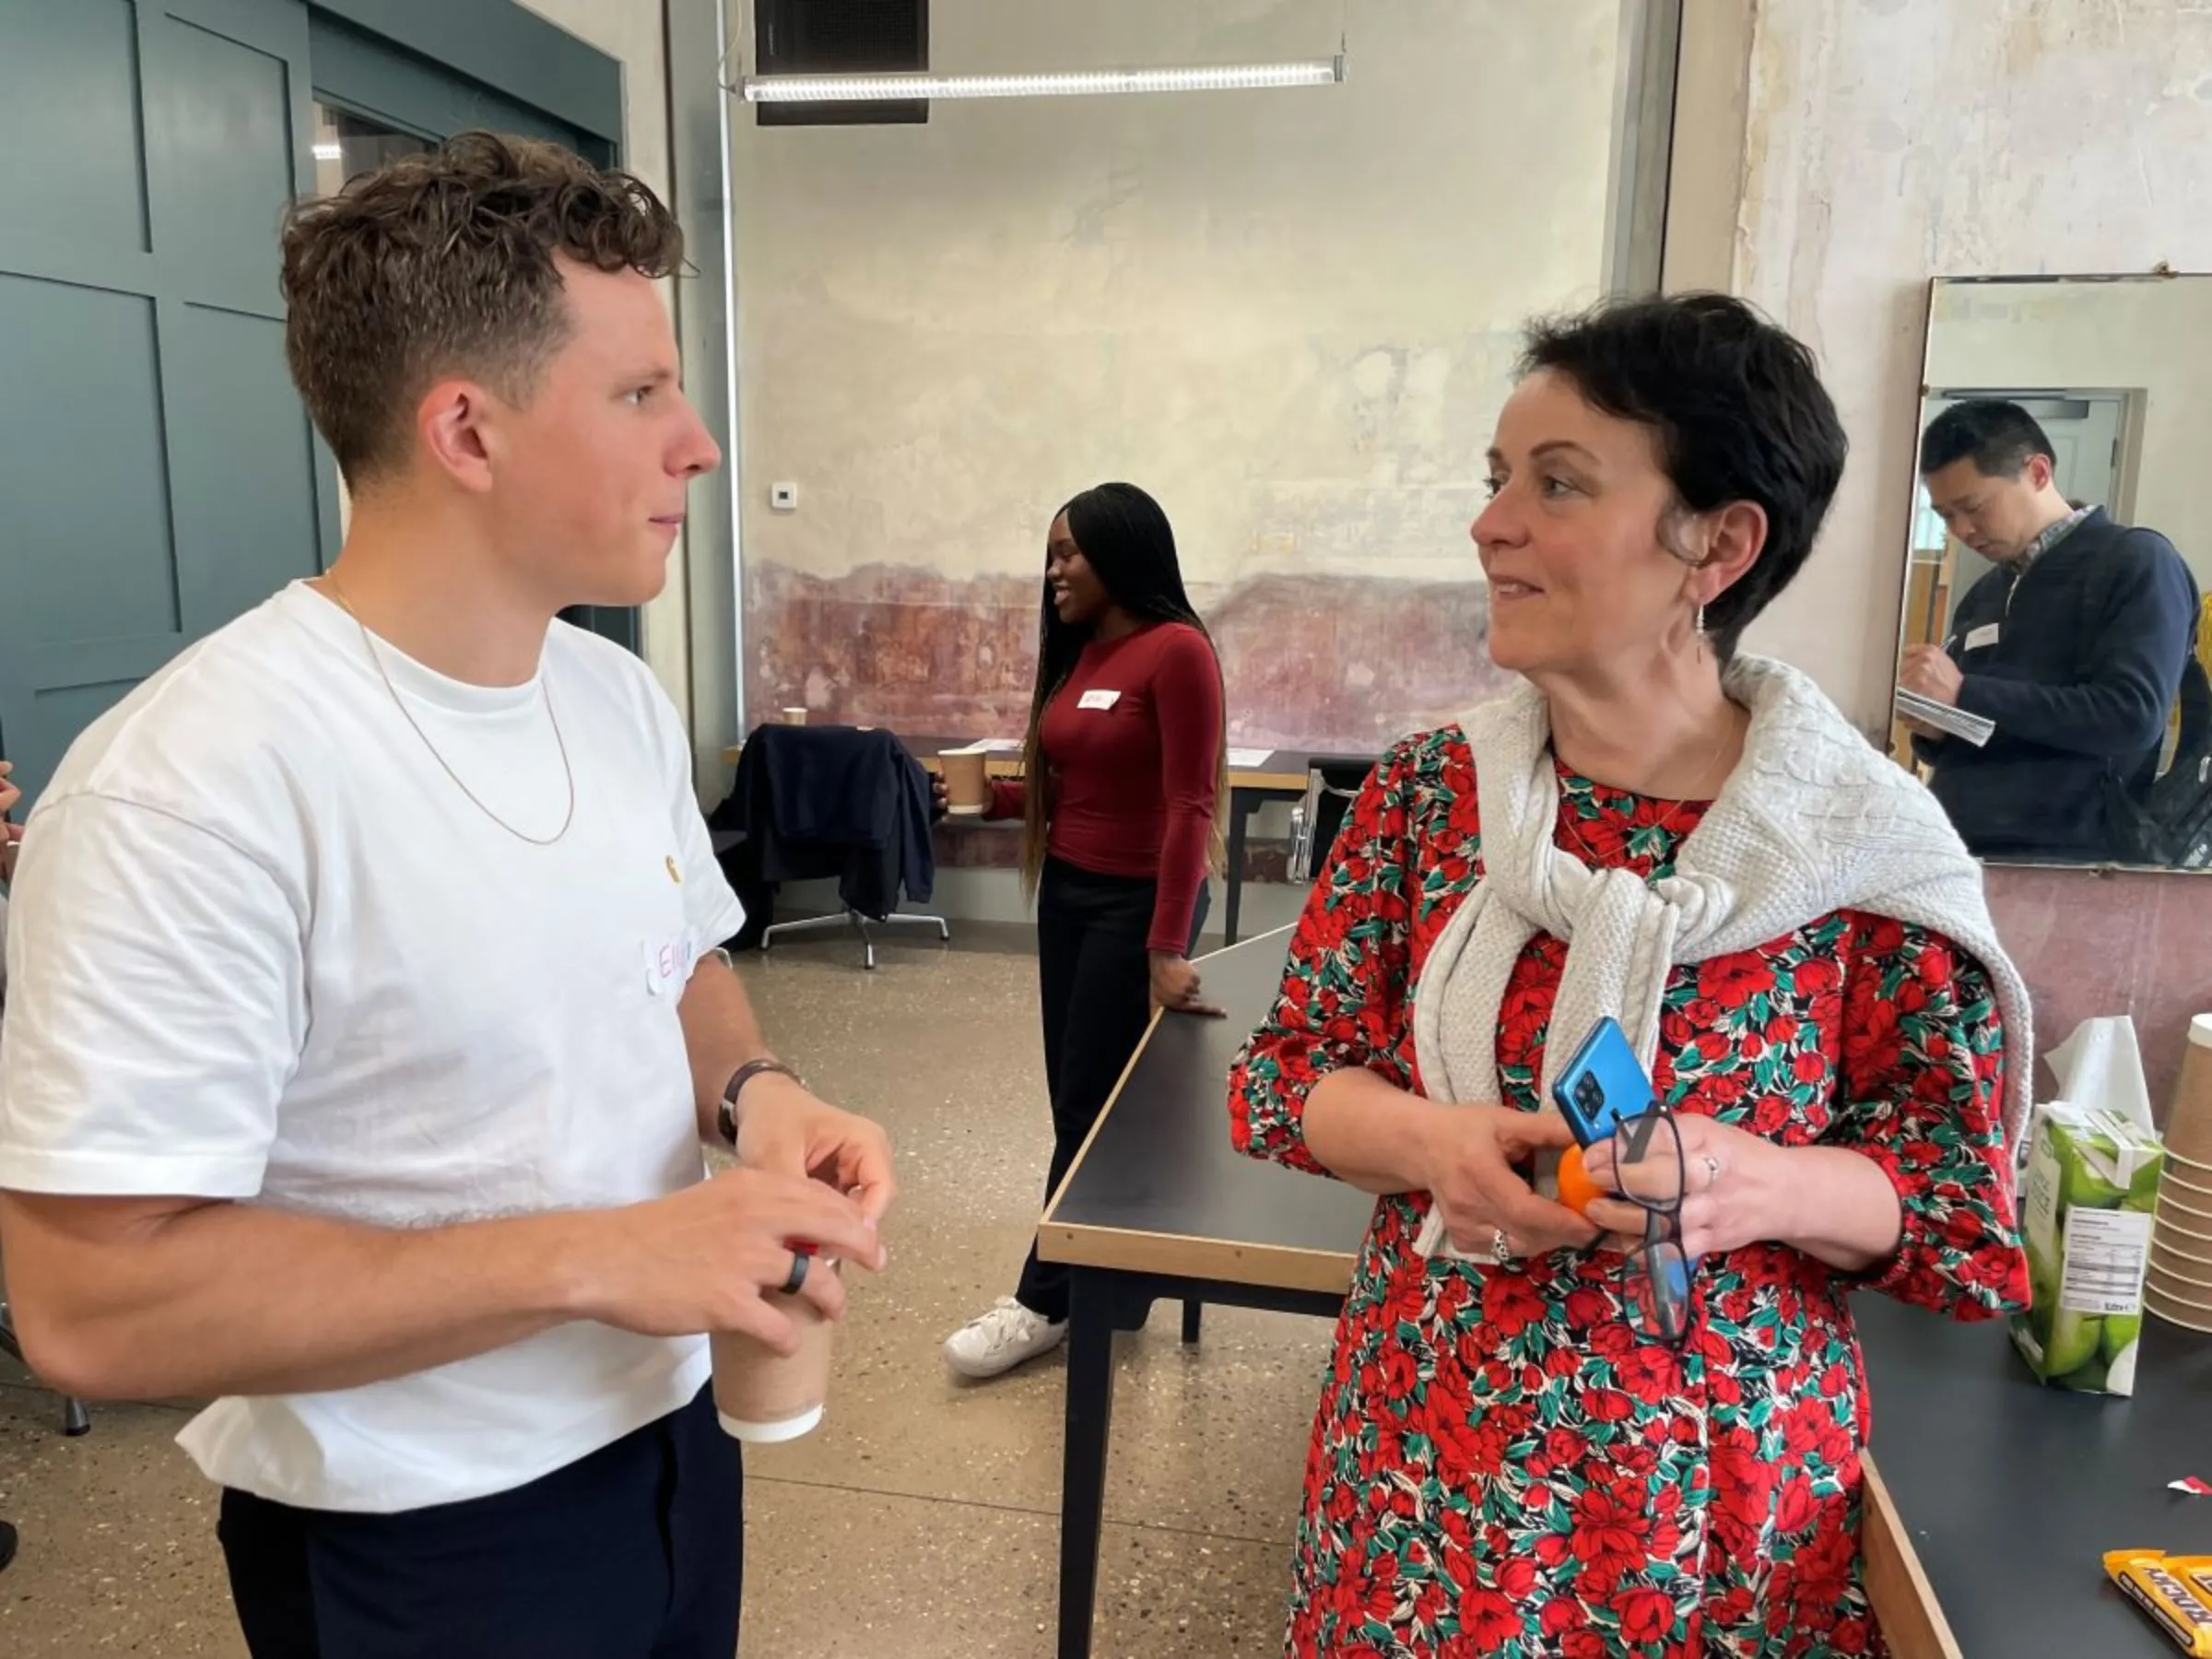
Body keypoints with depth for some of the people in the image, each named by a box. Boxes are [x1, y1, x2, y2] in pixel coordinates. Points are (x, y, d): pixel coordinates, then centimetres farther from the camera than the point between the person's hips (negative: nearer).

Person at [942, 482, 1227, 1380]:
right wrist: (991, 795, 2)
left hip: (1137, 902, -8)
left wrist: (1168, 947, -23)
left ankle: (1047, 1300, 15)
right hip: (1066, 891, 8)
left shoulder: (1177, 652, -15)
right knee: (1076, 1097, 11)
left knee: (1095, 1103, 2)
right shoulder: (1080, 652, 10)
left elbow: (1188, 807, -19)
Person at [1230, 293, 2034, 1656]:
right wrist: (1429, 1144, -20)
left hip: (1715, 1496, -2)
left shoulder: (1865, 851, -13)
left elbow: (1958, 1200, -6)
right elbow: (1292, 1068, 0)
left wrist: (1761, 1185, -25)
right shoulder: (1430, 791, -5)